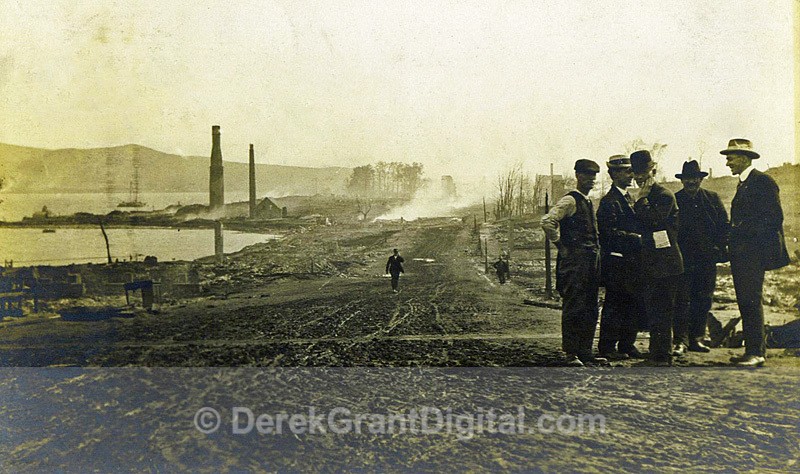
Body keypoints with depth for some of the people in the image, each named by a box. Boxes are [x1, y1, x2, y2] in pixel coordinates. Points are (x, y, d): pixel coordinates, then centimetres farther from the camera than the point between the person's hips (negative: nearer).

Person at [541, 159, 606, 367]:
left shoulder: (588, 203, 18)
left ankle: (586, 352, 17)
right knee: (573, 308, -5)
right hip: (574, 262, -9)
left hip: (591, 262, 9)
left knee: (590, 309, 10)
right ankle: (571, 354, 0)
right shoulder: (570, 201, -9)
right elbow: (547, 222, -22)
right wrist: (561, 246, -14)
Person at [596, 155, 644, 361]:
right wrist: (637, 238, -20)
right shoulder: (609, 201, -12)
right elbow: (611, 233, -20)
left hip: (631, 261, 9)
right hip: (617, 261, -9)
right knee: (614, 305, -3)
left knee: (634, 305, 11)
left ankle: (627, 344, 20)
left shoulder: (628, 198, 19)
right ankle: (607, 346, 6)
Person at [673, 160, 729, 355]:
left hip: (707, 259, 3)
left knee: (703, 301, 6)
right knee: (682, 300, -7)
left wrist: (719, 247, 2)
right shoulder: (674, 200, 4)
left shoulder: (713, 198, 11)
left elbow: (724, 225, 12)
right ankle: (681, 341, -4)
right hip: (683, 259, -3)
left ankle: (696, 339, 15)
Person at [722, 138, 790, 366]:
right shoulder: (743, 184, 21)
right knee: (745, 302, 9)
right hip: (741, 253, 9)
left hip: (754, 253, -9)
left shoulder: (763, 181, -8)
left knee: (751, 301, -11)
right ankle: (754, 349, 15)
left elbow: (774, 218, -14)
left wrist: (744, 229, -17)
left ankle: (756, 352, -8)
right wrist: (733, 235, 10)